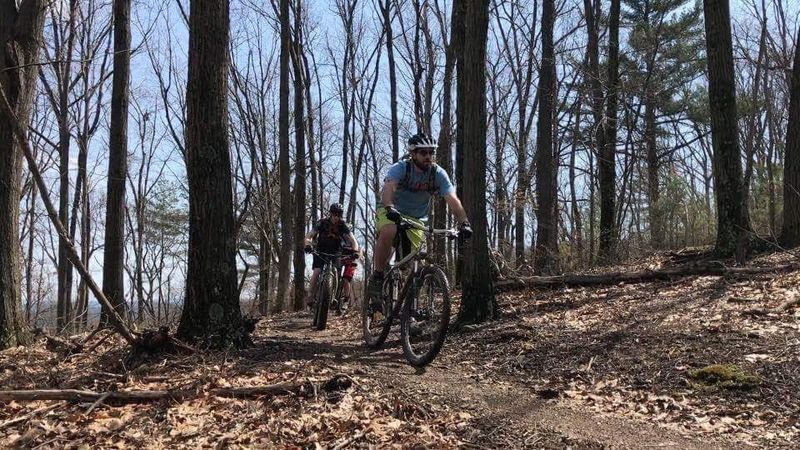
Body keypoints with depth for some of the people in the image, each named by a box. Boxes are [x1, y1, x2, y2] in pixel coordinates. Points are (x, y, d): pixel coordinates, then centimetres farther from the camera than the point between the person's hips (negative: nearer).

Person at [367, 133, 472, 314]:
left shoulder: (438, 174, -12)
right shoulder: (400, 168, -20)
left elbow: (452, 199, -23)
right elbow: (388, 187, -39)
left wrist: (464, 222, -39)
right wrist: (389, 208, -59)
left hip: (417, 219, 3)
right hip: (391, 213, -3)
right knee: (388, 232, -36)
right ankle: (376, 277, -20)